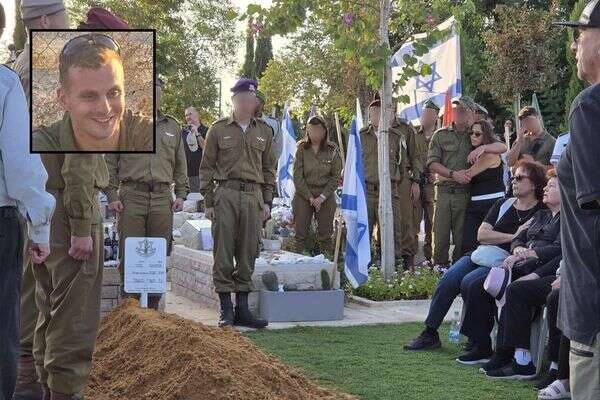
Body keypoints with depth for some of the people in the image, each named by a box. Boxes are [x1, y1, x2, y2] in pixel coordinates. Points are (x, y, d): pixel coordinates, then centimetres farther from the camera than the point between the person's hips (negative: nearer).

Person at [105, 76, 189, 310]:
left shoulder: (172, 127, 18)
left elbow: (180, 165, 20)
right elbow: (110, 163, 5)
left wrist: (181, 194, 10)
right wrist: (112, 195, -3)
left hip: (162, 198, 3)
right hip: (132, 196, -3)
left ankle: (153, 306, 10)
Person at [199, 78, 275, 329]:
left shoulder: (264, 131, 14)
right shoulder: (218, 129, 5)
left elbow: (269, 168, 17)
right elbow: (206, 167, 5)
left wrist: (267, 202, 10)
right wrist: (208, 202, -1)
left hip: (253, 196, 3)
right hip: (226, 194, -3)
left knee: (248, 254, 4)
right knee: (223, 254, -3)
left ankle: (242, 309, 11)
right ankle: (226, 309, 3)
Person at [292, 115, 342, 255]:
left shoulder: (332, 150, 1)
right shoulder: (302, 148, 1)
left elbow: (336, 177, 0)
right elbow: (297, 176, -3)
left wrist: (322, 197, -10)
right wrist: (310, 197, -9)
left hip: (326, 195, 0)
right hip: (303, 194, 0)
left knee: (325, 236, 1)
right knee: (300, 234, 0)